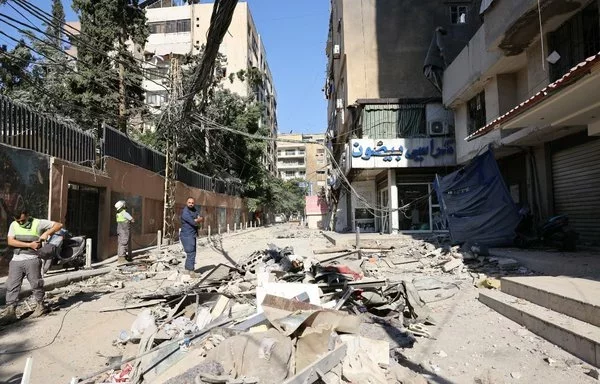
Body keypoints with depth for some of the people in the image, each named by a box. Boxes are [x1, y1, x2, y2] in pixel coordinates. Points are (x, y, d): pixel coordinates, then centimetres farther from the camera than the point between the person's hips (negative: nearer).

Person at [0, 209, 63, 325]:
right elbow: (10, 241, -3)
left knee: (35, 284, 3)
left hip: (31, 259, -4)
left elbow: (59, 225, -4)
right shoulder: (13, 225, 8)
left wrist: (46, 233, -18)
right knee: (12, 286, 2)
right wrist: (29, 244, -12)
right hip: (16, 260, 4)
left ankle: (40, 306, 19)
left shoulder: (38, 223, -3)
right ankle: (10, 312, 7)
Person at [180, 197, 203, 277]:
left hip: (192, 236, 9)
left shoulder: (194, 210, 9)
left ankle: (187, 270, 26)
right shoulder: (185, 212, -17)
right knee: (191, 254, -8)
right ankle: (191, 272, -4)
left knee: (191, 253, 15)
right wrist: (199, 220, -4)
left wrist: (196, 220, -20)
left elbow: (202, 219, -1)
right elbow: (194, 223, -23)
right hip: (187, 236, -9)